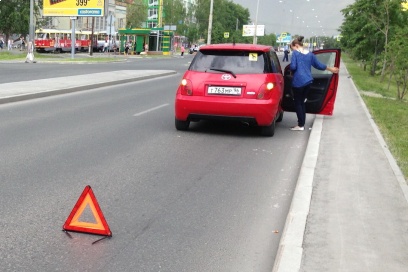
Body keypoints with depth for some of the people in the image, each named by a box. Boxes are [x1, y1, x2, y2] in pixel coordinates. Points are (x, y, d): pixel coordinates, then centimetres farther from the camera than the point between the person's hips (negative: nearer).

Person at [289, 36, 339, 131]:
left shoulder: (295, 53, -4)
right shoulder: (310, 54, 12)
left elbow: (292, 67, -13)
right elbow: (319, 65, 18)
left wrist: (292, 70, 11)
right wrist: (330, 69, 33)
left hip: (298, 82, -6)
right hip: (308, 81, 6)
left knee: (298, 103, 3)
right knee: (302, 102, 15)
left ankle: (300, 125, 5)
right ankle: (302, 124, 18)